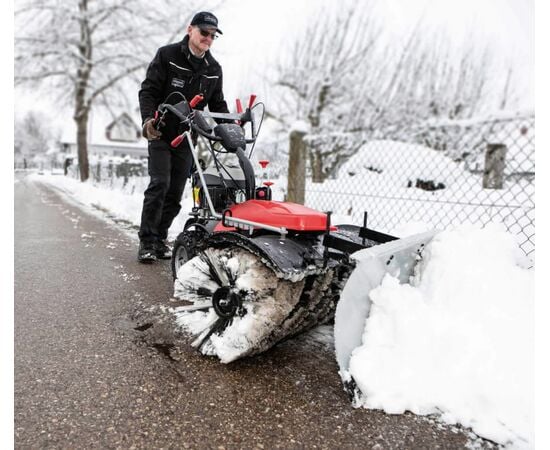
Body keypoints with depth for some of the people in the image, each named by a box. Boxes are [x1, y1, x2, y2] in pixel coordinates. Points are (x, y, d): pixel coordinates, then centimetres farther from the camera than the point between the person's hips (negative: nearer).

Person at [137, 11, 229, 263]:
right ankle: (146, 241, -6)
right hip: (161, 133, -4)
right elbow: (148, 91, -7)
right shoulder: (167, 55, -2)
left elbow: (218, 104, 15)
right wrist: (148, 119, -24)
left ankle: (160, 237, 16)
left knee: (176, 191, 3)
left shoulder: (213, 69, 11)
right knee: (160, 184, -15)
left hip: (187, 138, 4)